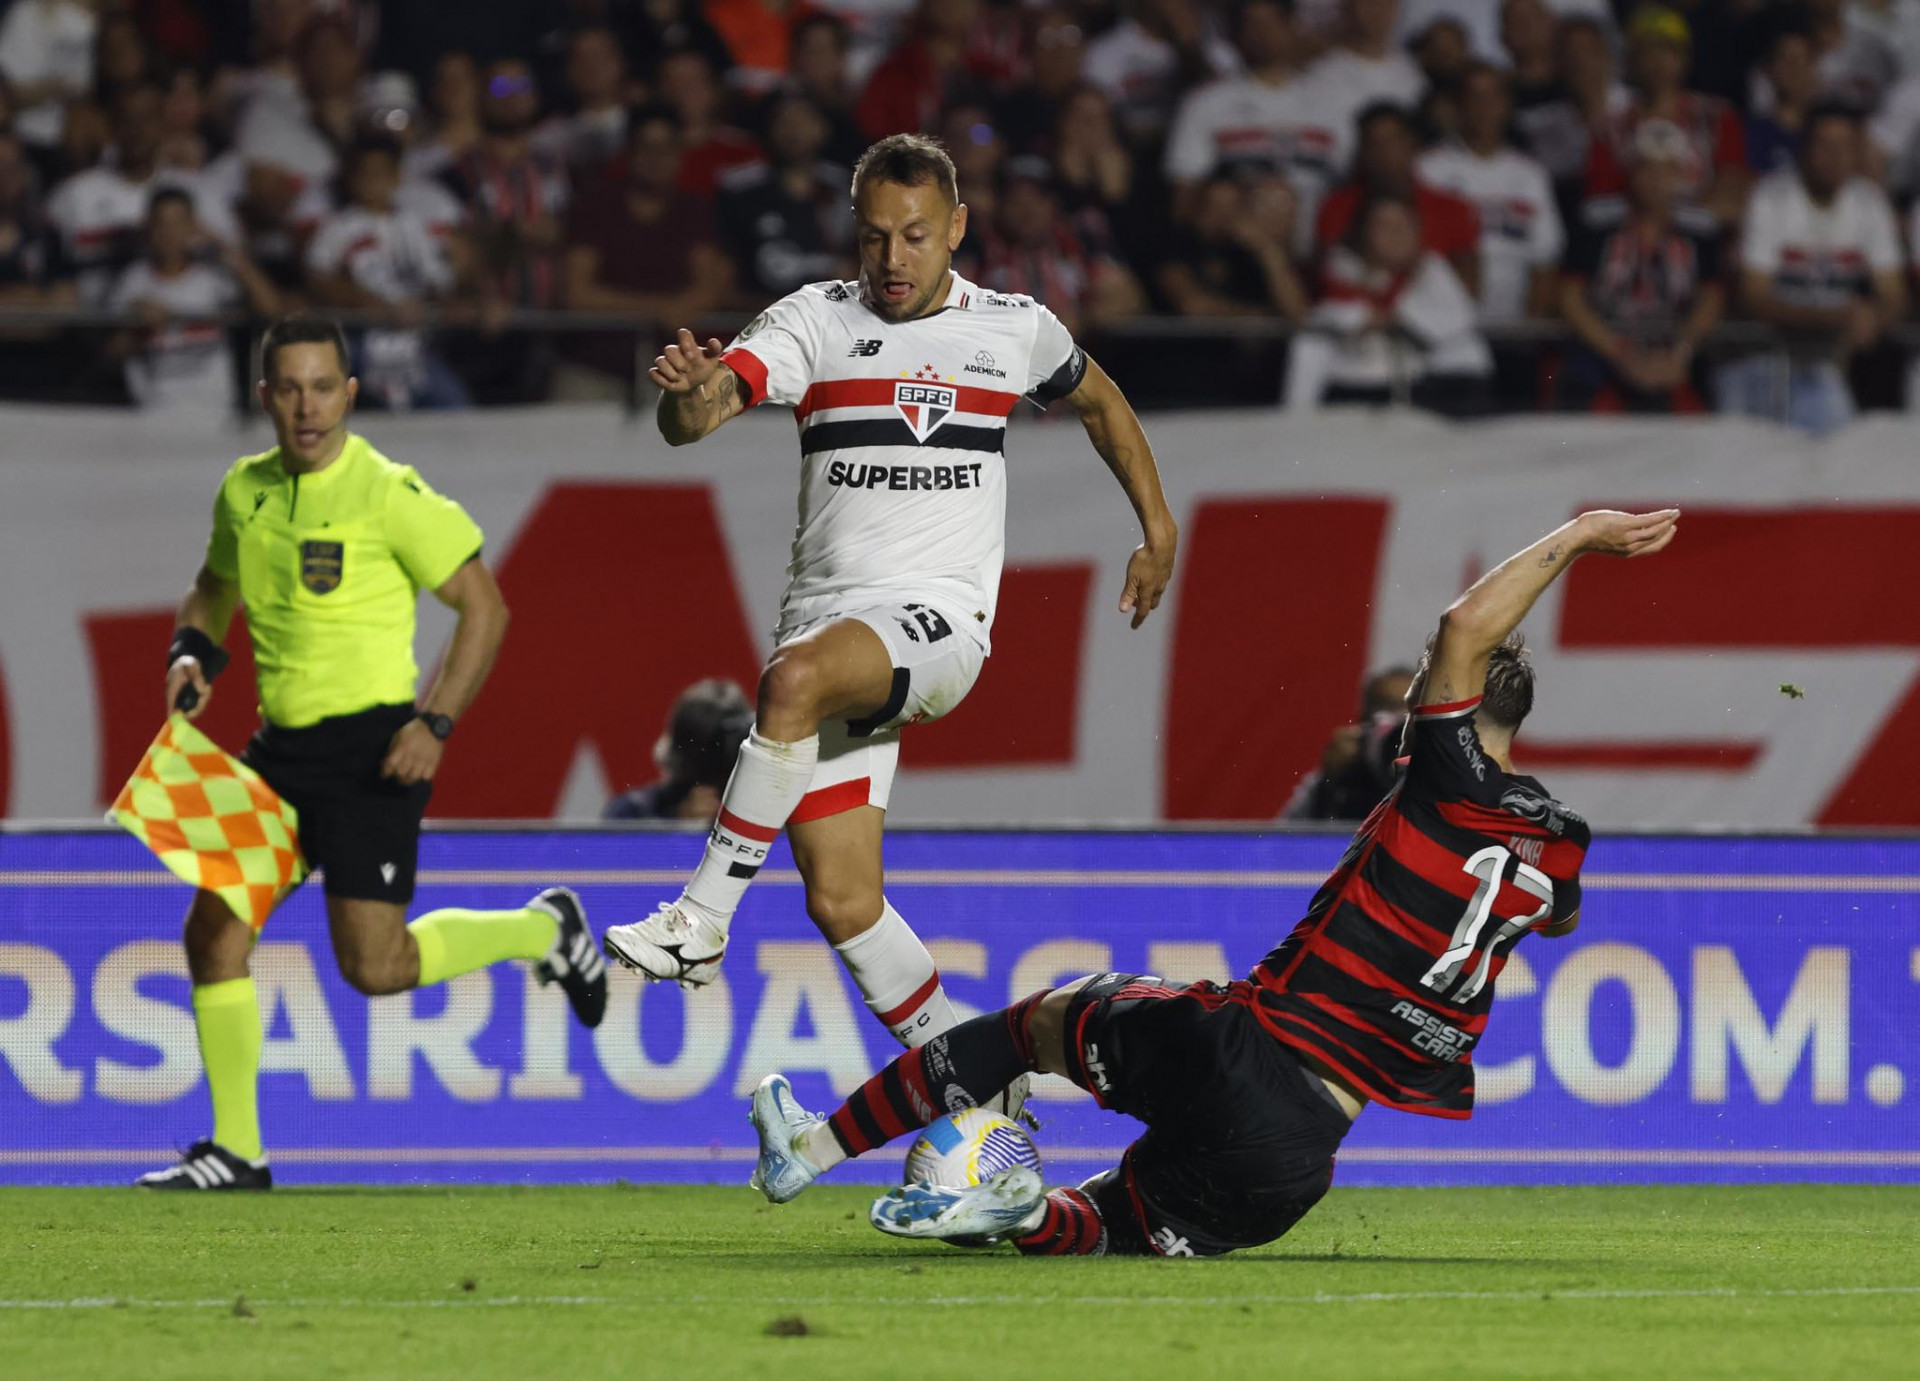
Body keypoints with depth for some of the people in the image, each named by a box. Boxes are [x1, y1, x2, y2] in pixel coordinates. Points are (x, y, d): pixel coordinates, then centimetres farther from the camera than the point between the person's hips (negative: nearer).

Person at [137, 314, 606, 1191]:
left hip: (371, 747, -7)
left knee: (374, 968, -10)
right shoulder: (244, 491, 8)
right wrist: (191, 653, 6)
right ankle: (235, 1150, 7)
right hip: (282, 746, 7)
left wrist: (435, 723, -17)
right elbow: (214, 585, 27)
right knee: (213, 932, -2)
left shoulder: (390, 494, -12)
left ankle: (541, 929, 15)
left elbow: (484, 607, -8)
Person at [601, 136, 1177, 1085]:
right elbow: (691, 419, -12)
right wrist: (690, 389, -35)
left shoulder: (1016, 328, 8)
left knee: (797, 677, -36)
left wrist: (1158, 528, 29)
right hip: (828, 623, 2)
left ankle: (704, 918, -29)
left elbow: (1100, 403, 31)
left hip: (941, 621, -2)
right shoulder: (818, 320, 4)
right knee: (841, 902, -6)